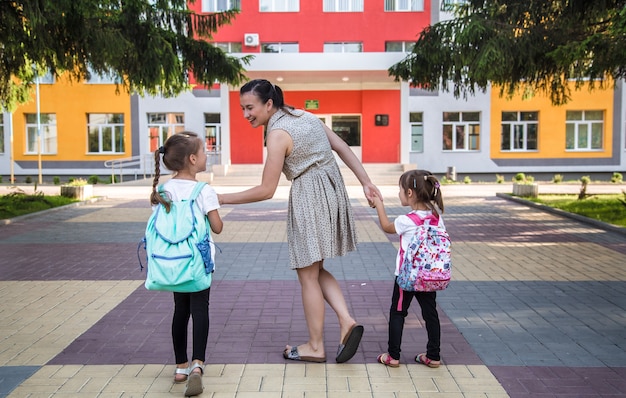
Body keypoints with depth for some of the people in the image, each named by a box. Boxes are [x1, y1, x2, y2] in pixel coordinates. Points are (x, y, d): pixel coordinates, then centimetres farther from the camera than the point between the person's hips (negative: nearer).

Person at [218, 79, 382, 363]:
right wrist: (365, 182, 9)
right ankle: (346, 321, 5)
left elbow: (266, 190, -16)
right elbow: (343, 148, 8)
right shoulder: (304, 115, 9)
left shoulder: (277, 134, -16)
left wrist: (222, 199, -10)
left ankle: (315, 347, 16)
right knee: (315, 270, 18)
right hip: (332, 192, 9)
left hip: (309, 198, -9)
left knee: (308, 275, 5)